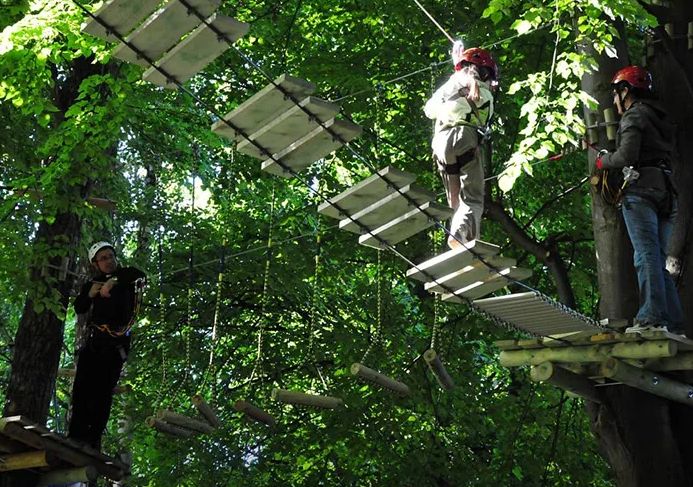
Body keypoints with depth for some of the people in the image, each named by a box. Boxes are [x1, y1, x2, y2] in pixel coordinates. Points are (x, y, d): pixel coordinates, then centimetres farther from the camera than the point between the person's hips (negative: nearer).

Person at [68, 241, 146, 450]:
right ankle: (76, 436, -4)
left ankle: (94, 438, -12)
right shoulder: (92, 283, 17)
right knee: (81, 387, -5)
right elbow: (79, 309, 9)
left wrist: (114, 281, -28)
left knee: (103, 391, -10)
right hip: (94, 340, 4)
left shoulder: (124, 276, 5)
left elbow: (140, 275, -18)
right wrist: (90, 294, -8)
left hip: (116, 342, -4)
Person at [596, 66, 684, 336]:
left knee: (646, 256, -15)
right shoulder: (661, 118, 26)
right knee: (658, 261, 7)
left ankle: (652, 318, -23)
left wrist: (604, 160, 5)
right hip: (666, 192, 8)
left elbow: (627, 156, -14)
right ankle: (674, 324, 1)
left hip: (641, 190, -8)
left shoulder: (634, 115, -1)